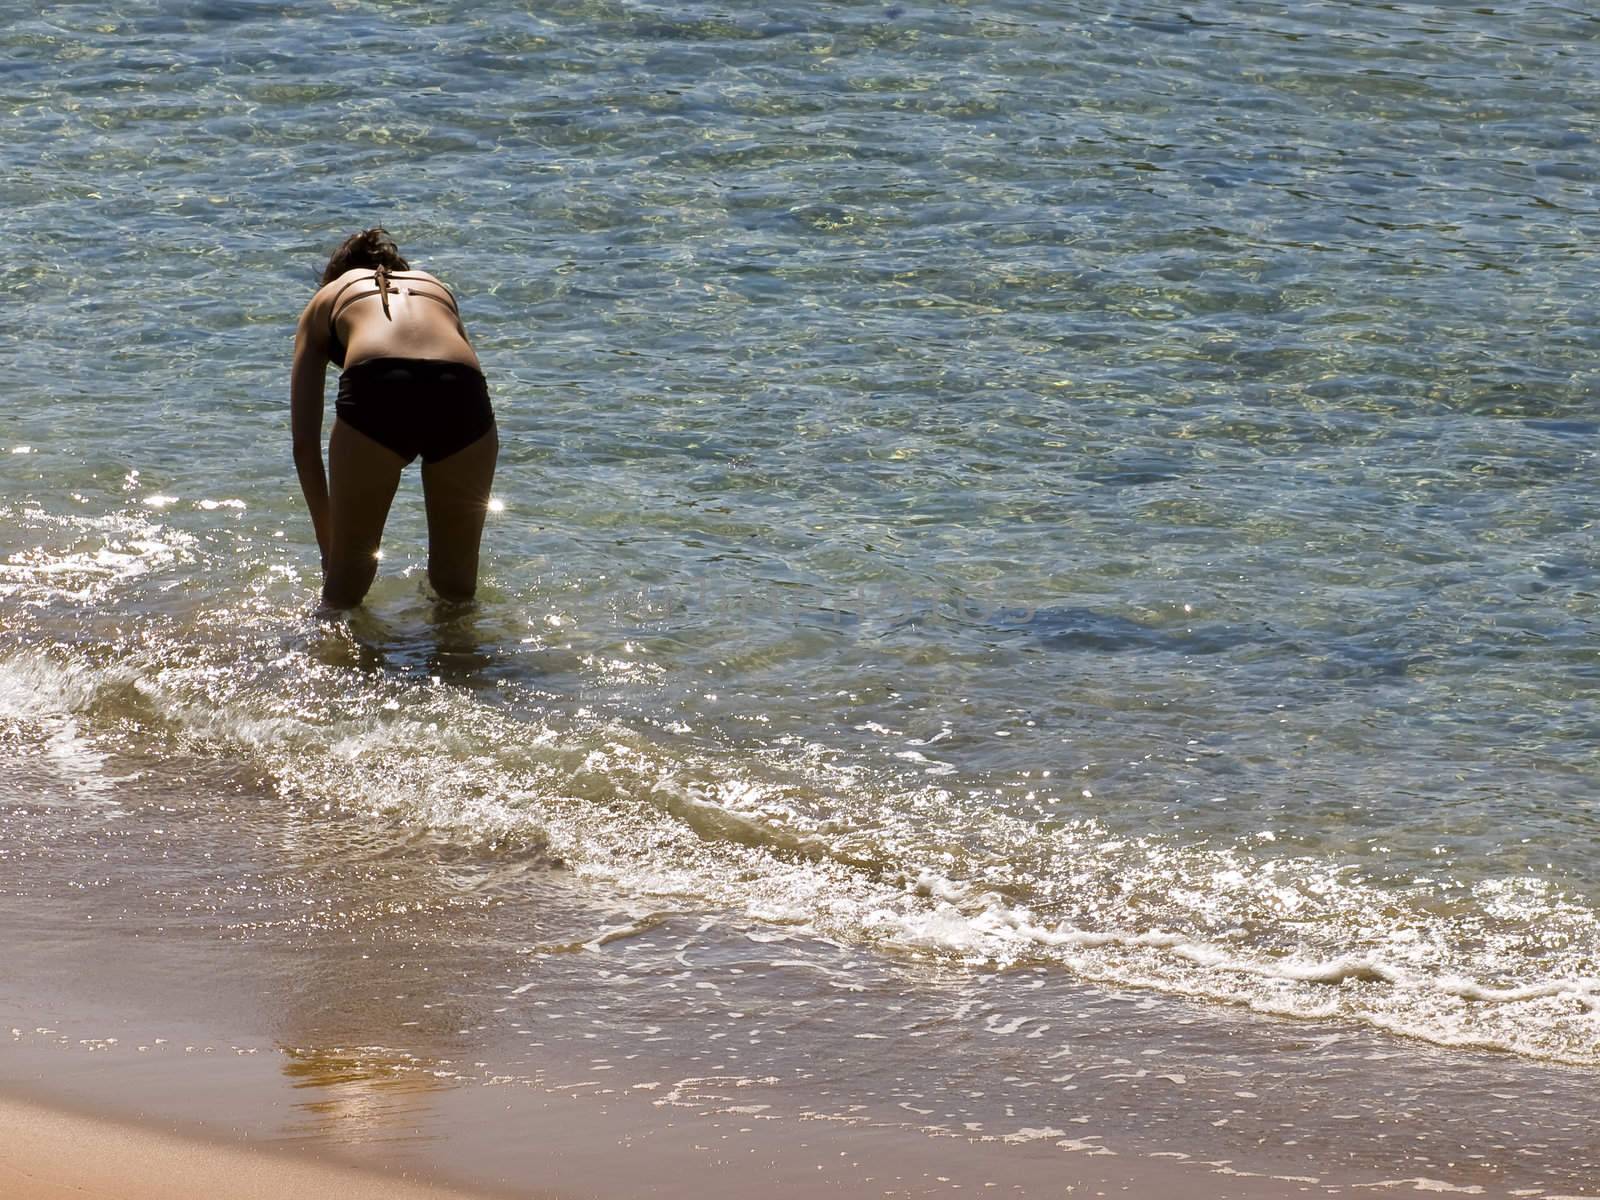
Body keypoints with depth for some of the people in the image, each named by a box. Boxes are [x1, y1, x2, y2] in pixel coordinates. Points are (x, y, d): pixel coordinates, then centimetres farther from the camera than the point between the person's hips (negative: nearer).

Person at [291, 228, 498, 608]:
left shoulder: (327, 298, 33)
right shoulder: (436, 287, 40)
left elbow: (304, 440, 28)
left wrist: (328, 545, 34)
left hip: (375, 394, -2)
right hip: (461, 392, 2)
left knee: (346, 585, 15)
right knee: (456, 584, 20)